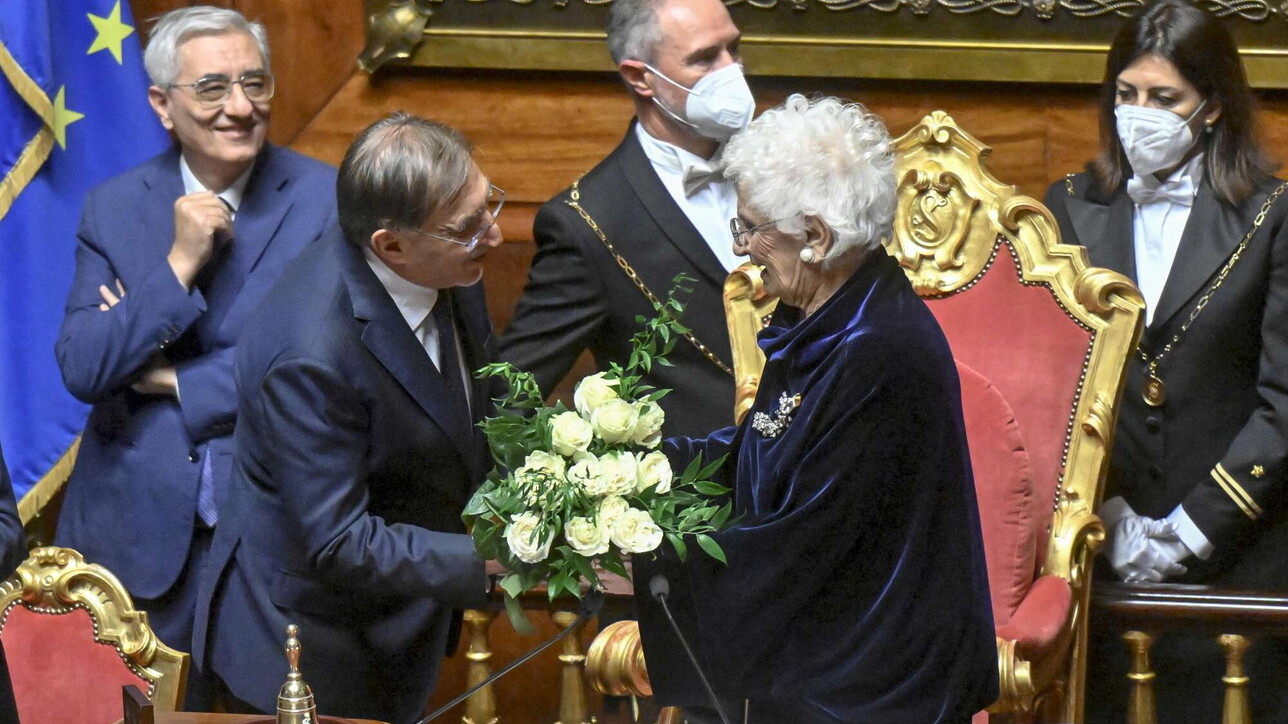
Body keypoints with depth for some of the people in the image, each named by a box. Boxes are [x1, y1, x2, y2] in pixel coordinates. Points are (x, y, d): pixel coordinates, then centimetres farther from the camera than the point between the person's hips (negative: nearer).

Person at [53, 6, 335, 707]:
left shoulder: (325, 200, -3)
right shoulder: (112, 209, 5)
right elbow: (80, 370, -4)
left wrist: (171, 380, -7)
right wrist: (179, 263, -14)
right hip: (140, 533, 2)